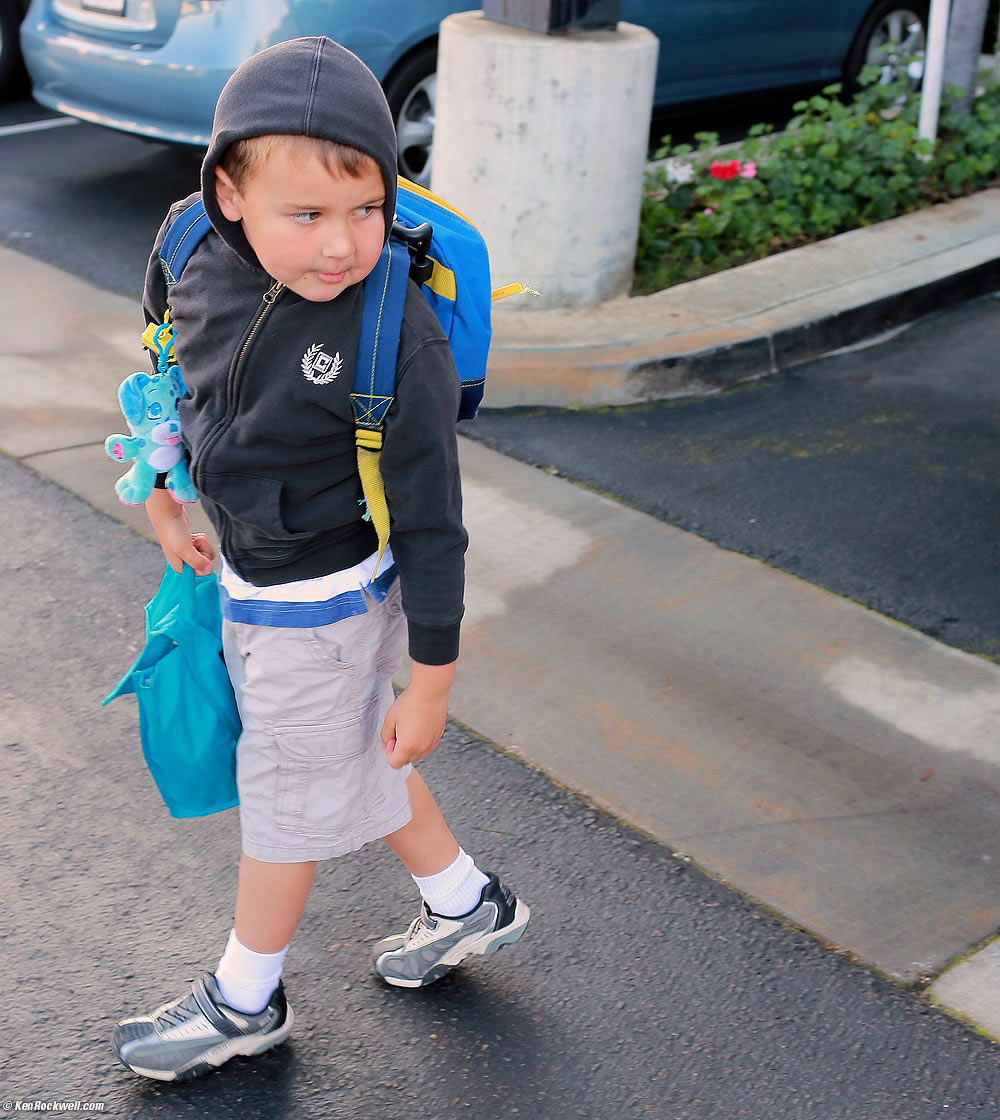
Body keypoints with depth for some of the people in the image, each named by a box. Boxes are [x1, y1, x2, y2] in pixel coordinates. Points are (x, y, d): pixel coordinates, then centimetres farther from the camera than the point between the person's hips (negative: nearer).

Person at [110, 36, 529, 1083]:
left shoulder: (397, 340, -30)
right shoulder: (195, 248, -13)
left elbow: (431, 523, -22)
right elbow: (165, 359, 10)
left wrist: (431, 679, -16)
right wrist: (161, 491, 16)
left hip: (324, 604, -7)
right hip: (242, 577, 7)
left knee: (286, 794, 14)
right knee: (352, 760, 24)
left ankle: (243, 999, 39)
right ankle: (467, 903, 48)